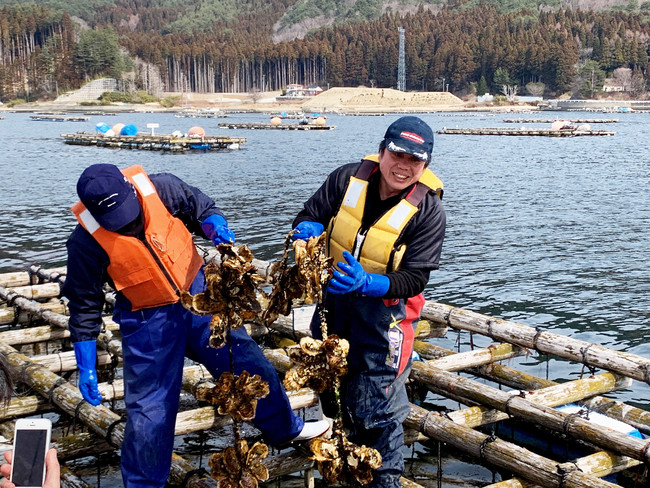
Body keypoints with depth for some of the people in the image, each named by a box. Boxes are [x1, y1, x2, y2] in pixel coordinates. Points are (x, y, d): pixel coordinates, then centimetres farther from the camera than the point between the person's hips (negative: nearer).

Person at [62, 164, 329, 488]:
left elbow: (204, 210, 1)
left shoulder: (162, 188, -19)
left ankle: (285, 428, 38)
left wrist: (216, 228, -23)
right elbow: (84, 306, -9)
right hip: (147, 319, -3)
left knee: (247, 362, 12)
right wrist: (85, 369, -6)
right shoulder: (87, 241, -22)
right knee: (149, 409, 1)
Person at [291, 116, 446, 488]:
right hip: (335, 299, 5)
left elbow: (415, 279, -22)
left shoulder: (429, 211, -20)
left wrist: (367, 282, -39)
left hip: (384, 307, -5)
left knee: (376, 403, -3)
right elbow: (311, 215, -1)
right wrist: (309, 229, -26)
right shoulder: (348, 178, -11)